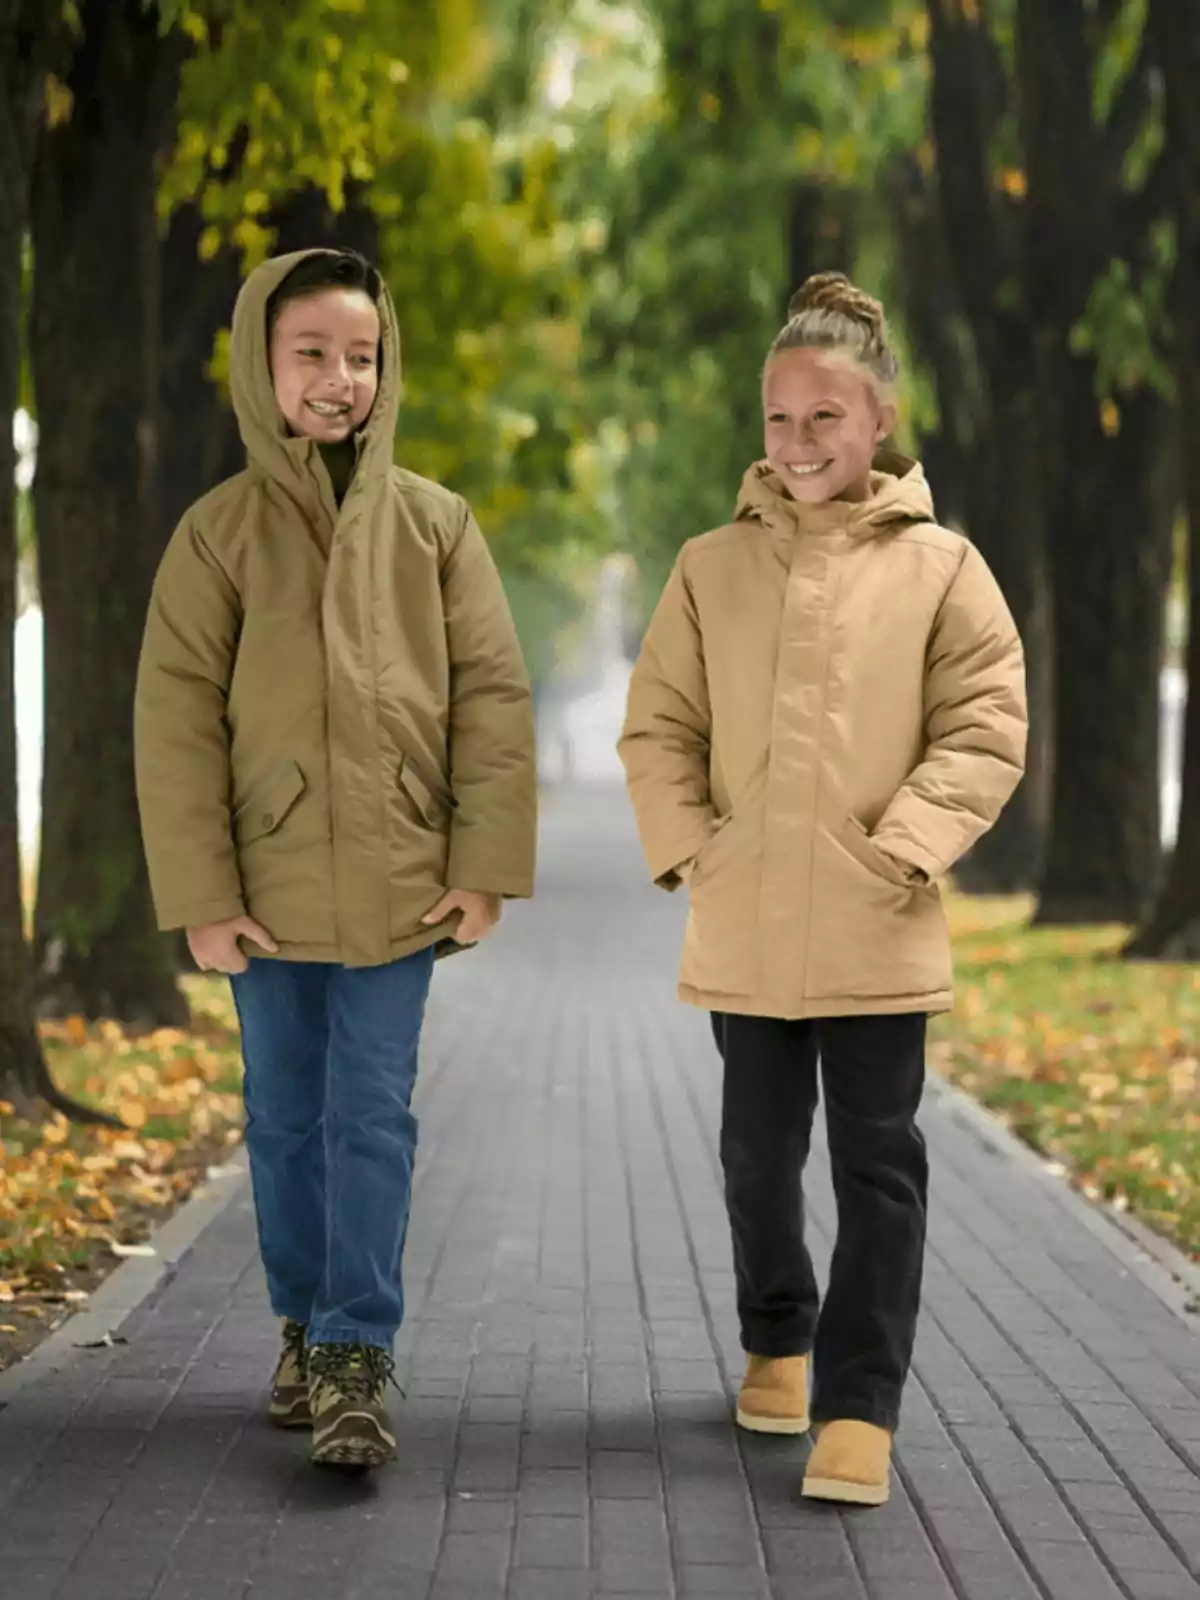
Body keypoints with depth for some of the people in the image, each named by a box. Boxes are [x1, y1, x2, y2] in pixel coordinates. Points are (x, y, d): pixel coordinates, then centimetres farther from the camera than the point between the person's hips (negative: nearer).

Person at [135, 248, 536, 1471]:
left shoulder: (434, 523, 2)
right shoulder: (218, 530, 0)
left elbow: (492, 695, 2)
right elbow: (176, 718, -2)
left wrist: (485, 862, -4)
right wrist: (201, 894, -7)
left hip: (399, 886, -1)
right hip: (268, 886, 1)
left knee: (372, 1116, -4)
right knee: (285, 1117, 12)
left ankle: (356, 1355, -1)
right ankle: (303, 1328, 27)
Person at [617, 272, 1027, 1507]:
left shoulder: (939, 567, -1)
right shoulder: (713, 566, 6)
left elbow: (985, 730, -3)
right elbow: (657, 725, 9)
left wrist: (905, 847, -12)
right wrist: (688, 844, -4)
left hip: (876, 934, -3)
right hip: (742, 931, 3)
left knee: (877, 1160, -1)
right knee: (759, 1151, 16)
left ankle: (859, 1404, 4)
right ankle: (776, 1342, 36)